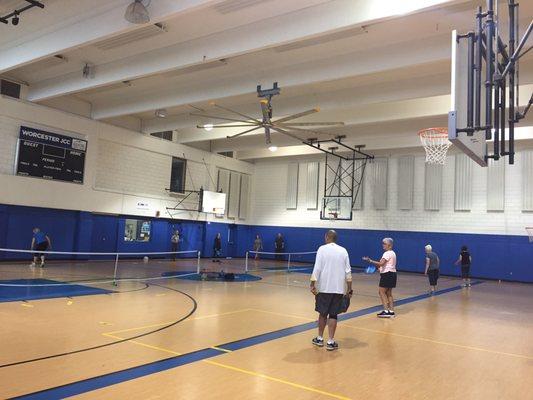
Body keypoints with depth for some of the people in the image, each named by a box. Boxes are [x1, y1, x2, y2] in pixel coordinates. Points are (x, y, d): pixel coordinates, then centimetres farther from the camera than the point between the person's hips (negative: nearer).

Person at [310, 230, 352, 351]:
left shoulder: (322, 249, -3)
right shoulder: (343, 251, 5)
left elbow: (317, 268, -11)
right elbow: (348, 271, 4)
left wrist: (313, 284, -8)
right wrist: (349, 288, 9)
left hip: (324, 288, -1)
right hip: (338, 289, 2)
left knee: (322, 313, 12)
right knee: (333, 315, 6)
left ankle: (320, 339, 23)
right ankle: (330, 342, 5)